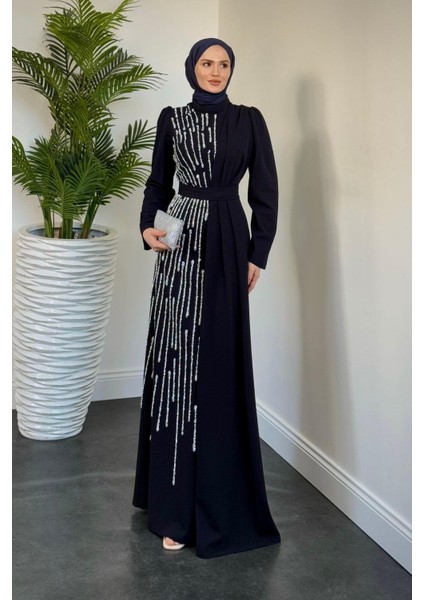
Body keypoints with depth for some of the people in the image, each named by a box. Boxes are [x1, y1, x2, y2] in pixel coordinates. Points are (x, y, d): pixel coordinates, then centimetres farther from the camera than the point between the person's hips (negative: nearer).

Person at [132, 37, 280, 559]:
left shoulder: (249, 120, 6)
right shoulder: (172, 118, 9)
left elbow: (266, 192, 5)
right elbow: (158, 182, 13)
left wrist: (257, 255, -1)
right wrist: (148, 227, -5)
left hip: (227, 242, 0)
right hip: (181, 242, 1)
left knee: (221, 360, 1)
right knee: (177, 359, -2)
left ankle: (219, 489, 17)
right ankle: (175, 500, 7)